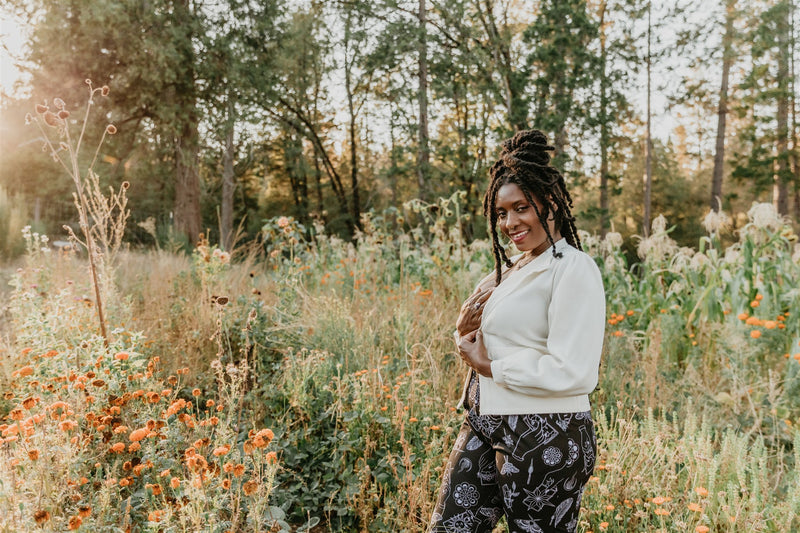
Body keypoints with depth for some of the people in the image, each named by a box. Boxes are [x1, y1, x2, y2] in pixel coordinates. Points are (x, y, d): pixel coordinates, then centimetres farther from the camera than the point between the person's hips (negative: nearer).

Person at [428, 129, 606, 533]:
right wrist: (465, 331, -3)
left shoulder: (573, 269, -13)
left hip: (545, 438, -8)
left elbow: (571, 373, -22)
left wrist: (489, 366, -12)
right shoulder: (512, 269, 13)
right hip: (483, 427, 8)